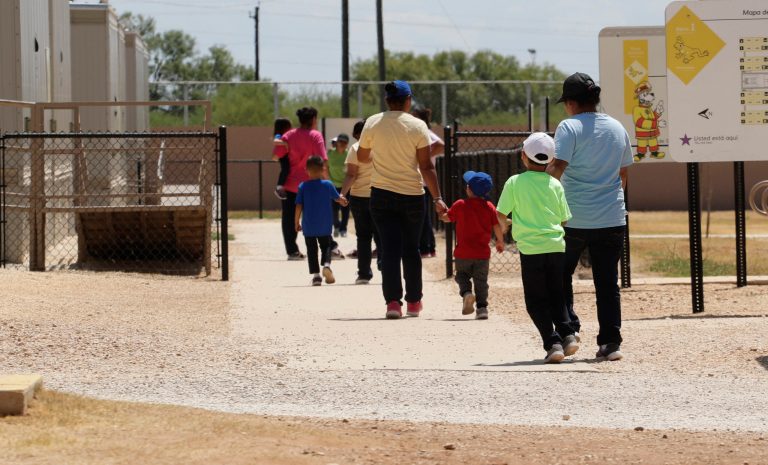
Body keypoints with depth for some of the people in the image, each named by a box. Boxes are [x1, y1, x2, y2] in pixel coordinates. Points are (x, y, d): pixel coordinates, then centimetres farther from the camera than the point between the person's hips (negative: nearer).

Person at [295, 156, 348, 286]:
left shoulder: (303, 187, -7)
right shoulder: (328, 185, -5)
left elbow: (299, 206, -7)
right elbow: (338, 198, 11)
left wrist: (296, 222, 4)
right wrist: (343, 200, 34)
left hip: (308, 226, 0)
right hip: (325, 226, 1)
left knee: (311, 249, 9)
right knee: (326, 246, 15)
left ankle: (315, 274, 2)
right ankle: (326, 264, -11)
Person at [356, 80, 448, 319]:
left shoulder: (372, 123, -1)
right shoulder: (417, 126, -8)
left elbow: (361, 157, 13)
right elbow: (426, 166, -12)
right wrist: (437, 198, -10)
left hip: (381, 195, 1)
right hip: (412, 195, -1)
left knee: (389, 249, 1)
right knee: (411, 249, 14)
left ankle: (392, 301, -12)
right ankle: (414, 302, 23)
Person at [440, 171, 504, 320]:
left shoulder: (460, 205, -5)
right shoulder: (490, 207, -1)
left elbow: (446, 218, 10)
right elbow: (497, 227, -1)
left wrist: (441, 212, 34)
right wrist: (500, 242, 17)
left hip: (463, 253, -1)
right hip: (483, 253, 1)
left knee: (462, 275, 15)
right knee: (481, 281, 10)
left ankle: (466, 293, -12)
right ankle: (482, 307, 2)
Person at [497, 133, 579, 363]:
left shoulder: (515, 183, -4)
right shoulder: (555, 185, 4)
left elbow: (501, 214, 0)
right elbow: (564, 219, 8)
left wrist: (505, 224, 21)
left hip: (530, 249, -3)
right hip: (556, 247, 3)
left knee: (536, 301, 4)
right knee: (556, 296, 17)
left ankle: (552, 343, -7)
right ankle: (567, 334, 2)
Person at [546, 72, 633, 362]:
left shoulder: (569, 127, -9)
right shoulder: (617, 128, 10)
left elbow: (557, 167, -19)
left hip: (574, 218, -4)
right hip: (612, 217, 4)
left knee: (561, 275, 14)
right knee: (607, 283, 7)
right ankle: (610, 343, 3)